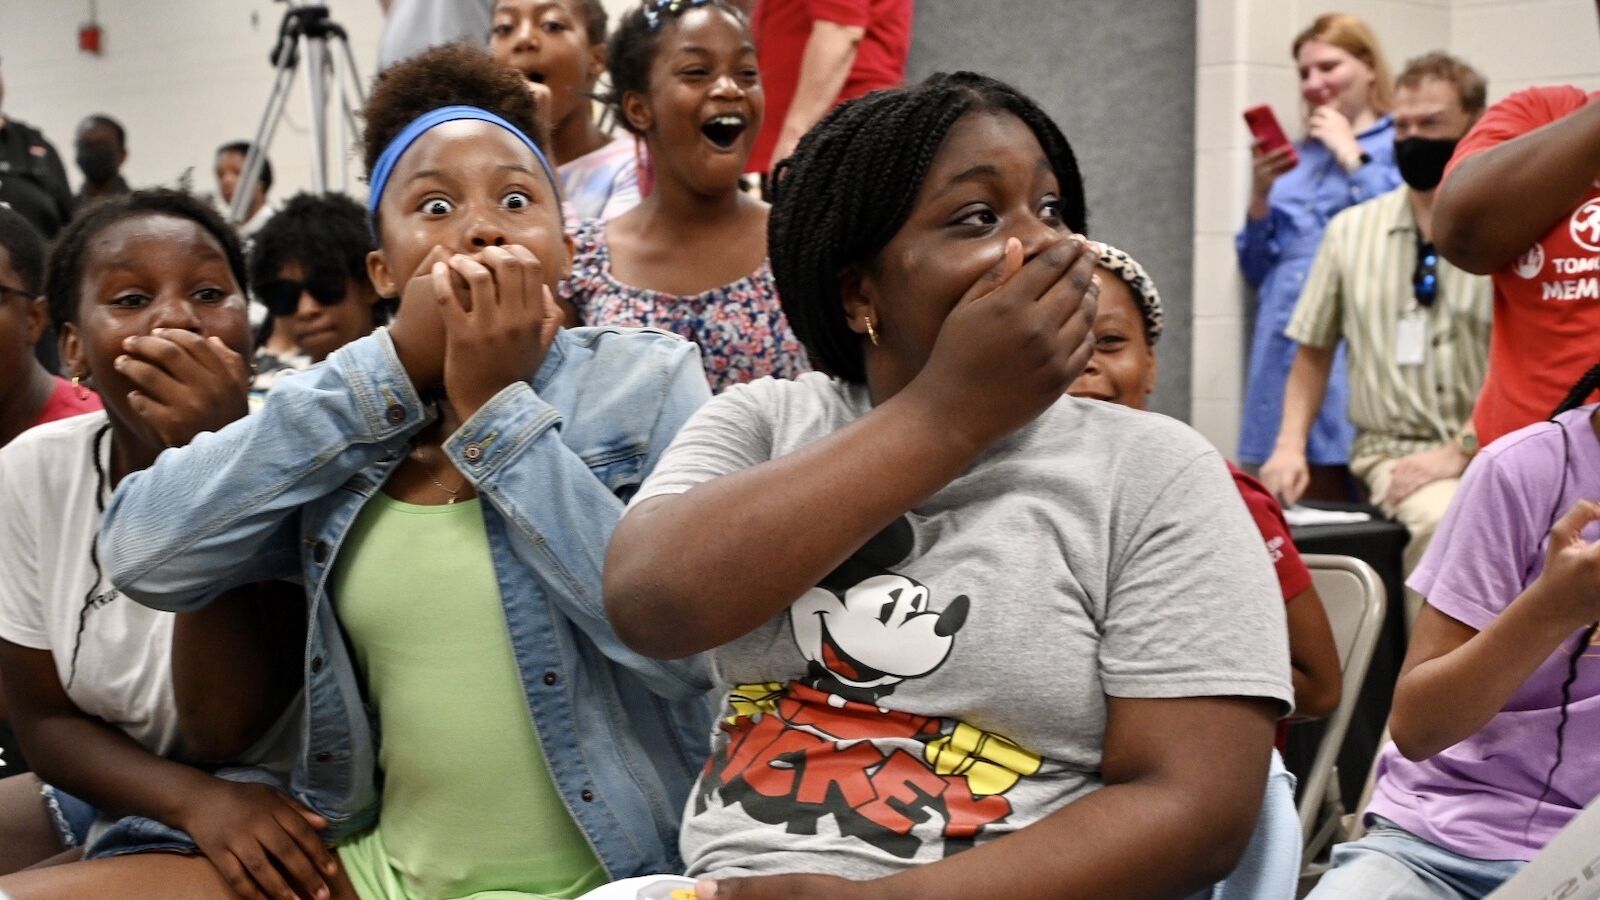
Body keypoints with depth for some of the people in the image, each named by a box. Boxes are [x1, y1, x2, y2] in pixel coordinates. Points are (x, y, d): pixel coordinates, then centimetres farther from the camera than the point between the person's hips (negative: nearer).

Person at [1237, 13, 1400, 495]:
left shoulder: (1401, 146, 4)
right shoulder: (1295, 157, 21)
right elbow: (1257, 269, 20)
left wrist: (1352, 157, -6)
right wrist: (1260, 196, 3)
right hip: (1286, 349, 6)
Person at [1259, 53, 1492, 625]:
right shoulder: (1351, 230, 10)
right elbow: (1314, 351, 17)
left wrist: (1460, 451, -16)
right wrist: (1290, 445, 3)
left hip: (1494, 449, 0)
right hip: (1393, 448, 1)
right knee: (1445, 518, -32)